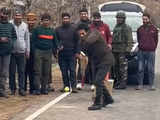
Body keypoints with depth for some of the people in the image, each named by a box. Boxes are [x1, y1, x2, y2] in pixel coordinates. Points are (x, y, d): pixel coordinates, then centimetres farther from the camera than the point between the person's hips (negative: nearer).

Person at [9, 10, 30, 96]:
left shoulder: (25, 25, 9)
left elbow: (27, 39, 16)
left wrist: (27, 50, 13)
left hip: (21, 52, 2)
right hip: (11, 51, -2)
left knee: (21, 71, -1)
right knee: (12, 71, 2)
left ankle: (21, 89, 2)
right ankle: (12, 89, 11)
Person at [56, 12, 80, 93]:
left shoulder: (73, 29, 4)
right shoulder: (58, 30, 9)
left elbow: (77, 41, 4)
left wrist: (77, 52, -3)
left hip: (71, 54, -2)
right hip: (62, 54, 2)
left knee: (72, 70, -5)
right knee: (64, 71, 5)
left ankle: (73, 86, -5)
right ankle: (66, 85, 13)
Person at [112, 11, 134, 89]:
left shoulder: (127, 28, -3)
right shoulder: (116, 28, 21)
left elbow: (130, 40, -10)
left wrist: (128, 50, -17)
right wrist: (112, 47, 20)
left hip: (123, 50, -8)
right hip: (115, 50, 8)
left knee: (123, 68, -9)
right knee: (115, 67, 10)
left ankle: (123, 83, -9)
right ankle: (117, 81, 18)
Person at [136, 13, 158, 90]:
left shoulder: (154, 29, 5)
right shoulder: (140, 29, 11)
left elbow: (156, 40, 9)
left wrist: (153, 48, 3)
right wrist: (141, 46, 8)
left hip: (150, 52, -2)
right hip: (141, 52, 2)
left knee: (151, 69, 0)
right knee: (140, 69, 1)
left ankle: (151, 85, 5)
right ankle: (140, 85, 7)